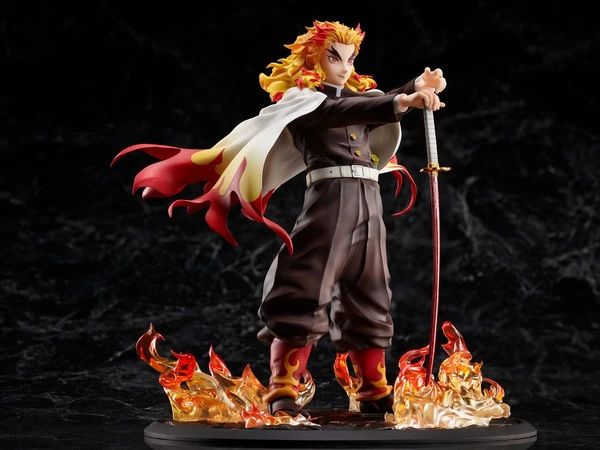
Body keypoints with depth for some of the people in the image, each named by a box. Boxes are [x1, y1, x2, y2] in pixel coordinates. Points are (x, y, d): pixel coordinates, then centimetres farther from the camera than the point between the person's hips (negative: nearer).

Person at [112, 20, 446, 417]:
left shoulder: (357, 93, 24)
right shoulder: (300, 96, 2)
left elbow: (383, 105, 10)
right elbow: (337, 112, -16)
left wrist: (417, 88, -12)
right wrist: (401, 103, -29)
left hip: (368, 199, 7)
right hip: (330, 194, -7)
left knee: (368, 297, 9)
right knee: (306, 290, -13)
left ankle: (375, 392, 16)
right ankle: (282, 394, -12)